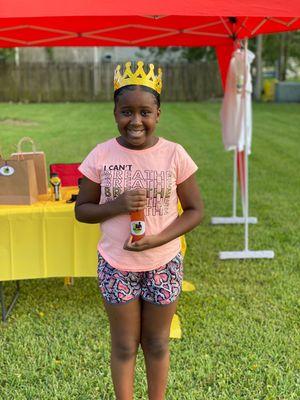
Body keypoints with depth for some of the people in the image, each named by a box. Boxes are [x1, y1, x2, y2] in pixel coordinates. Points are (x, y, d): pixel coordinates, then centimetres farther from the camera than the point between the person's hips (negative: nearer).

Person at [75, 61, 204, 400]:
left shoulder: (174, 154, -10)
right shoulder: (101, 155, -9)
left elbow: (195, 210, -4)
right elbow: (82, 210, -1)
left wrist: (158, 239, -20)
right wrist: (118, 204, -21)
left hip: (163, 265, 0)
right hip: (116, 266, 0)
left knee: (157, 344, 18)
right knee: (124, 346, 15)